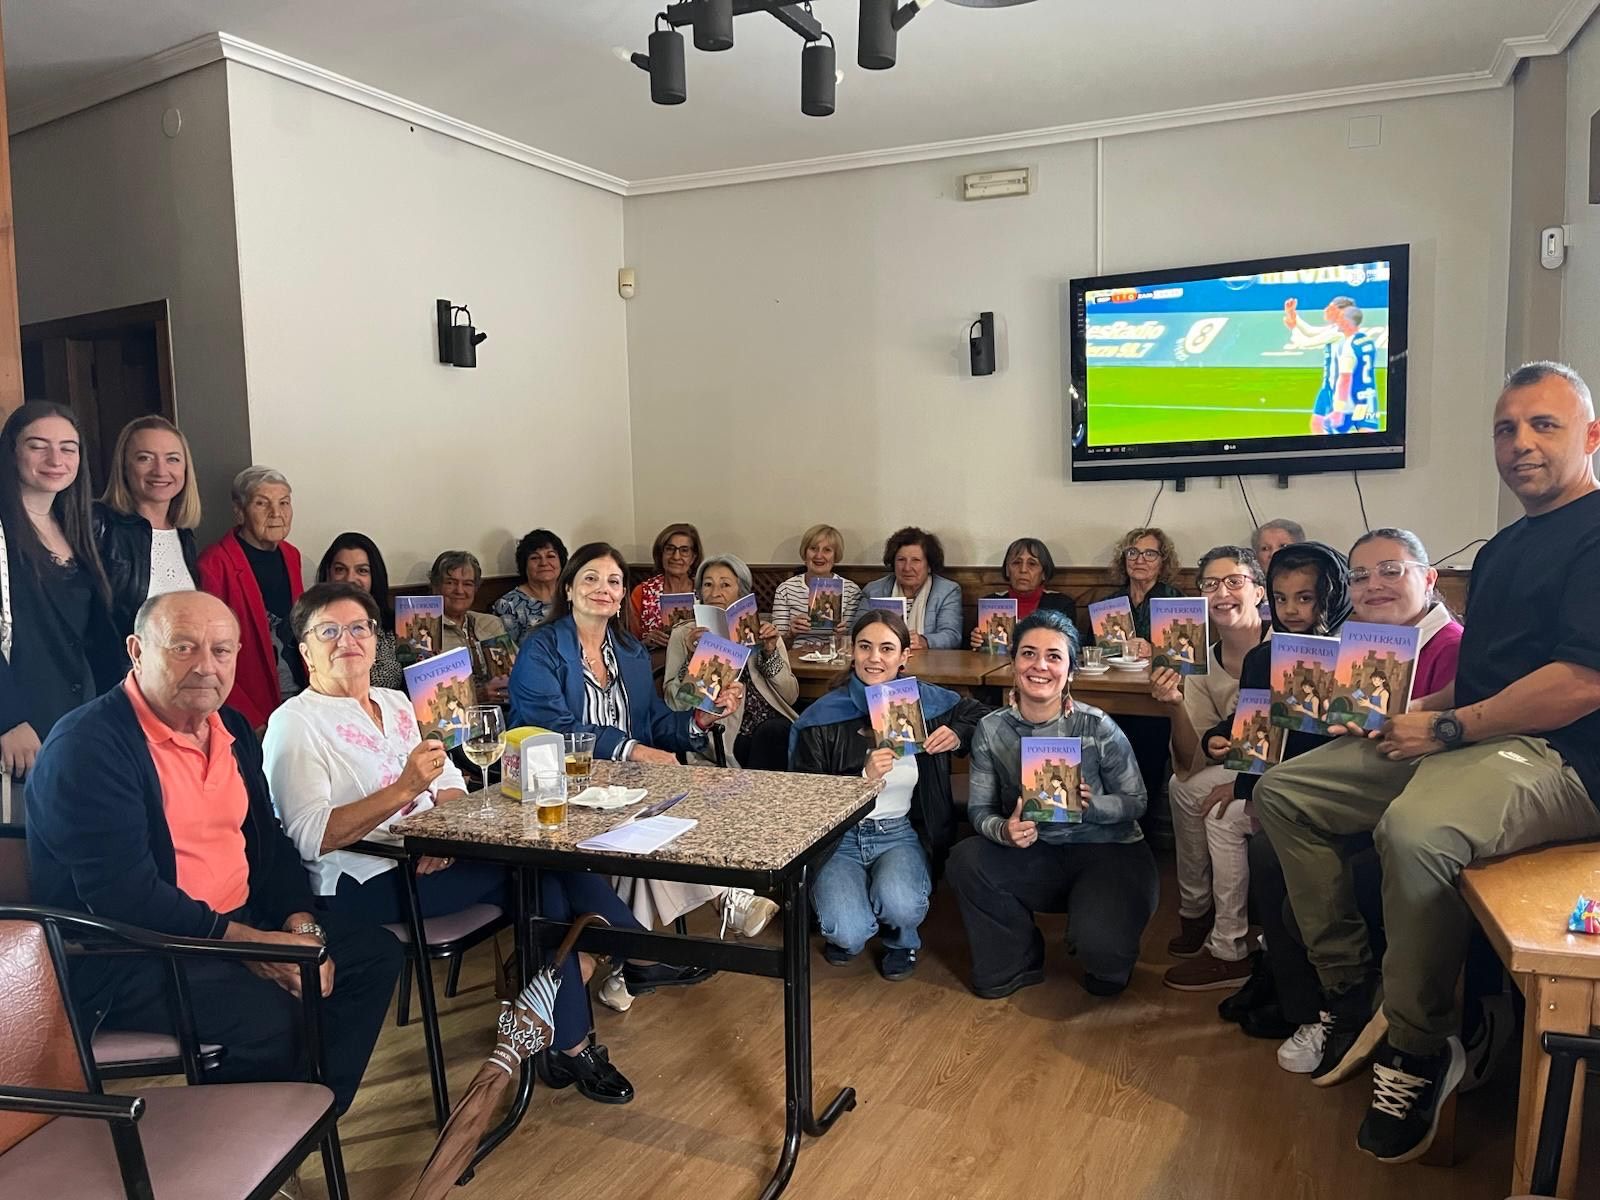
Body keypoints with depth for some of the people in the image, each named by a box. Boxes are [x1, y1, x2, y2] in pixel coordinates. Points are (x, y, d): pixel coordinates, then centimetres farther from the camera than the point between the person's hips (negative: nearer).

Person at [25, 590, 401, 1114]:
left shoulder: (232, 728, 9)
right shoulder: (85, 747, -17)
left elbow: (269, 840, 14)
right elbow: (123, 895, -24)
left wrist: (301, 926, -3)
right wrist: (246, 941, -23)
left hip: (241, 922, 9)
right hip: (125, 958, -8)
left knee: (375, 952, 3)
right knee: (271, 1017, -29)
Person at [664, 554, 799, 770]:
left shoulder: (760, 632, 15)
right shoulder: (683, 635, 10)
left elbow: (791, 696, 10)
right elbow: (674, 703, 1)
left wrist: (770, 652, -3)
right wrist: (692, 657, -12)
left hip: (773, 727, 3)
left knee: (774, 731, -30)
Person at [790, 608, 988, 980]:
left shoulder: (927, 702, -2)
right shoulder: (821, 718, -9)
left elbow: (981, 715, 16)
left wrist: (959, 736, -7)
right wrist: (864, 776, -24)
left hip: (901, 834, 1)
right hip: (838, 837, -1)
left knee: (900, 905, -31)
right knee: (850, 934, -26)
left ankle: (901, 941, 9)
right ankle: (842, 926, 15)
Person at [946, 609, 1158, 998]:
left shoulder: (1098, 727, -15)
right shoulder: (992, 730, -7)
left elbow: (1137, 802, -7)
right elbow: (979, 809, -5)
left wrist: (1091, 805, -28)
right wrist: (1005, 830, -28)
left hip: (1108, 852, -3)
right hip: (1036, 856, 3)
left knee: (1099, 947, -29)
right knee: (965, 860, -23)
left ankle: (1107, 957, 14)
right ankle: (1019, 962, 3)